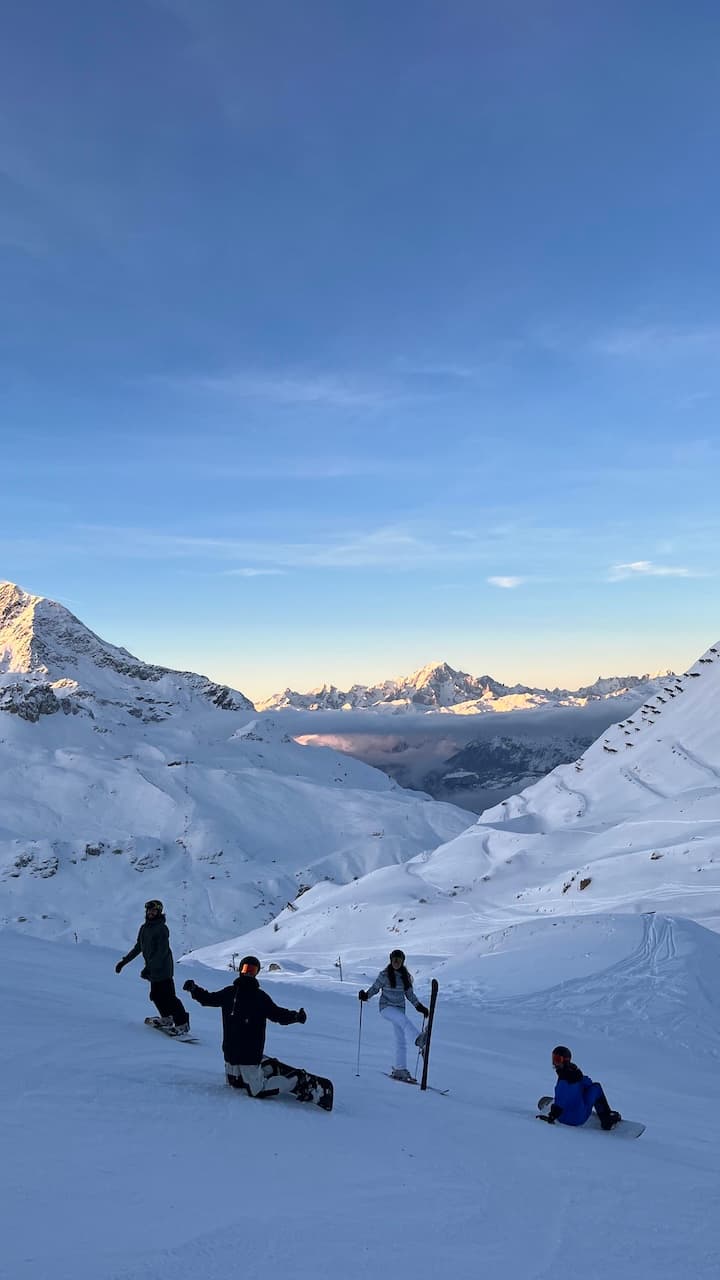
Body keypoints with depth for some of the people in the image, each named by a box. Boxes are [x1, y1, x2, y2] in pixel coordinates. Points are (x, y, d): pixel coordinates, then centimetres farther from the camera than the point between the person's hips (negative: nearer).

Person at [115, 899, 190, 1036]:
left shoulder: (162, 929, -14)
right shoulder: (144, 928, 10)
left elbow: (163, 951, -20)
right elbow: (138, 948, 21)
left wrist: (149, 967, -25)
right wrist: (124, 961, 19)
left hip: (163, 969, -8)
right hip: (152, 970, 8)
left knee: (168, 997, -9)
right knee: (156, 996, 9)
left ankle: (183, 1024, -5)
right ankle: (167, 1018, 26)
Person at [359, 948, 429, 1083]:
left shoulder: (405, 976, 7)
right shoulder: (384, 974, -5)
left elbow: (410, 994, 15)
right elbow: (375, 988, 0)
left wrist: (420, 1007, 9)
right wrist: (365, 995, -17)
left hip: (399, 1009, 5)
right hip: (386, 1007, -5)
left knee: (401, 1041, 1)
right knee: (404, 1019, -34)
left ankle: (400, 1070, 7)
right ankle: (419, 1040, -54)